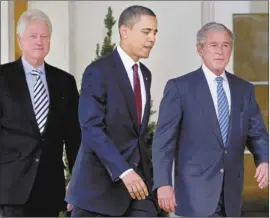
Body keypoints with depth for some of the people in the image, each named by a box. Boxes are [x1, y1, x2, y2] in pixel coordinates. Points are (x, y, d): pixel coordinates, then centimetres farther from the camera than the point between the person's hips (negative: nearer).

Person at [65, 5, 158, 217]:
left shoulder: (145, 74, 14)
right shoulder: (99, 72, -11)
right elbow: (92, 129, -20)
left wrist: (142, 170, 18)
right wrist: (124, 171, -28)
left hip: (137, 176, 7)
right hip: (100, 181, -6)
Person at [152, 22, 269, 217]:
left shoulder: (244, 89, 11)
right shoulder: (179, 87, -3)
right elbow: (164, 139, -6)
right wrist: (163, 183, -14)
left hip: (231, 192, 5)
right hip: (196, 190, -5)